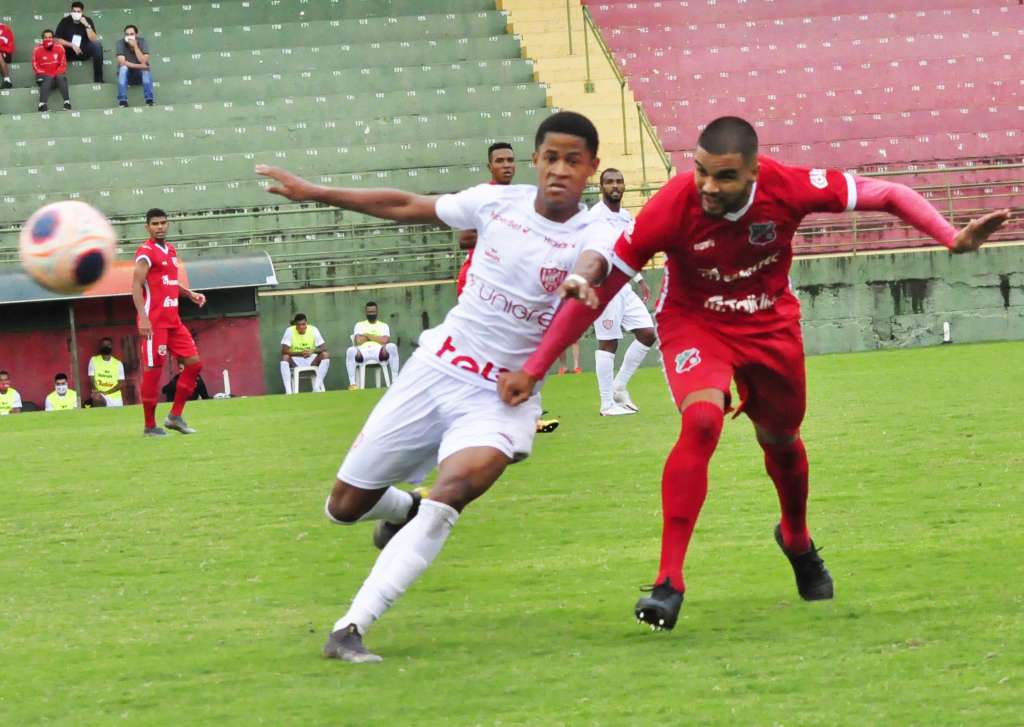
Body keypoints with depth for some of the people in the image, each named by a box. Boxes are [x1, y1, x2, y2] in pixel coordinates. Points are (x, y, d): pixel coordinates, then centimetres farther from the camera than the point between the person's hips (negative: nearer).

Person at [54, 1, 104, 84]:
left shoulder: (88, 20, -6)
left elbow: (93, 40, -16)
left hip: (84, 52, 1)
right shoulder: (65, 21, -7)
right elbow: (58, 40, -11)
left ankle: (98, 79, -22)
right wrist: (72, 45, -21)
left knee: (97, 44, -28)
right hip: (69, 52, -1)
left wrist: (87, 26, -27)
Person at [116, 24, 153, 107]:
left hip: (140, 75, 0)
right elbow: (122, 63, -25)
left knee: (146, 69, -29)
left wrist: (135, 46, -29)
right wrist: (140, 66, -27)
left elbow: (144, 62, -23)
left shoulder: (142, 41, -12)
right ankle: (123, 102, -38)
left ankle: (149, 101, -35)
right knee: (123, 67, -31)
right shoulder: (121, 43, -14)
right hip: (126, 75, 0)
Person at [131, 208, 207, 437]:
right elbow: (136, 285, -16)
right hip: (154, 321, -8)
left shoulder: (170, 251, 17)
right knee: (153, 370, -5)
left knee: (194, 362, 4)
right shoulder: (146, 252, -9)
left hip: (173, 320, 8)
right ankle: (150, 426, 3)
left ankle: (175, 416, 10)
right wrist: (143, 318, -24)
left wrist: (190, 294, 13)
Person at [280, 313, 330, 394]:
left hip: (311, 360, 2)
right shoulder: (290, 331, -10)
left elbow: (323, 347, -9)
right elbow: (284, 350, -17)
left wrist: (312, 351, -29)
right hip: (295, 361, -1)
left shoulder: (313, 330, -6)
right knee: (284, 357, -33)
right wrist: (300, 353, -29)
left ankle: (316, 387, -31)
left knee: (325, 355, -25)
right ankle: (288, 391, -38)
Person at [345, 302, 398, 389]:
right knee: (351, 350, -36)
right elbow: (358, 341, 3)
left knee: (392, 347, -33)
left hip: (379, 352, 0)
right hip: (363, 351, 0)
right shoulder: (359, 325, 21)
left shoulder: (384, 325, 21)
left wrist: (368, 335, 5)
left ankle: (395, 380, -29)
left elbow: (385, 340, 1)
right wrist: (377, 337, 11)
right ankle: (352, 383, -29)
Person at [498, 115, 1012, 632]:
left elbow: (889, 196, -15)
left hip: (771, 325, 3)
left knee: (781, 439, 19)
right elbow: (596, 285, -23)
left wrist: (953, 239, -27)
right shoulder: (672, 207, -30)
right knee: (702, 420, -29)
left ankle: (796, 538, 54)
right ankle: (669, 582, -25)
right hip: (694, 324, -3)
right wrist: (533, 370, -31)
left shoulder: (788, 187, -26)